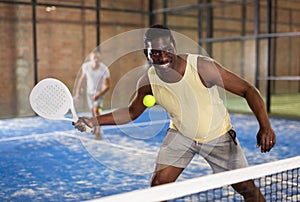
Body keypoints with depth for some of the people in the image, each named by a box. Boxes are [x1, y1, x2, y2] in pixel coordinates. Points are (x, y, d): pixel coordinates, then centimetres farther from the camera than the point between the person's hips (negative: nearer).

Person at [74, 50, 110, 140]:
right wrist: (78, 89, 9)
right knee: (93, 111, 16)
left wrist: (99, 95, -32)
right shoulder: (85, 66, -17)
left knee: (96, 110, -23)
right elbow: (83, 77, 4)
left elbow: (107, 86, -20)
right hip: (89, 92, 4)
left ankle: (98, 133, -20)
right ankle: (96, 125, 45)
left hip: (100, 92, -4)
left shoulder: (104, 69, -26)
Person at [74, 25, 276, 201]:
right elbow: (132, 112, 0)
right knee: (158, 184, -7)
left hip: (218, 136, -2)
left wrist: (265, 126, -37)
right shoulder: (148, 82, -20)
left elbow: (248, 90, -24)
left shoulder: (202, 67, -31)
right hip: (180, 134, 2)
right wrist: (96, 120, -12)